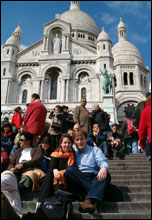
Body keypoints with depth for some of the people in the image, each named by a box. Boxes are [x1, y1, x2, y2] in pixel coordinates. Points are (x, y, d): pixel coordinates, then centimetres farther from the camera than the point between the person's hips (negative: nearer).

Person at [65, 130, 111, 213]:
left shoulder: (95, 150, 17)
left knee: (106, 175, -30)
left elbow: (103, 162, -1)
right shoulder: (72, 152, 26)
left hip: (94, 179, -1)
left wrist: (103, 168, -24)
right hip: (79, 181, 1)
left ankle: (88, 200, -49)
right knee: (69, 170, -26)